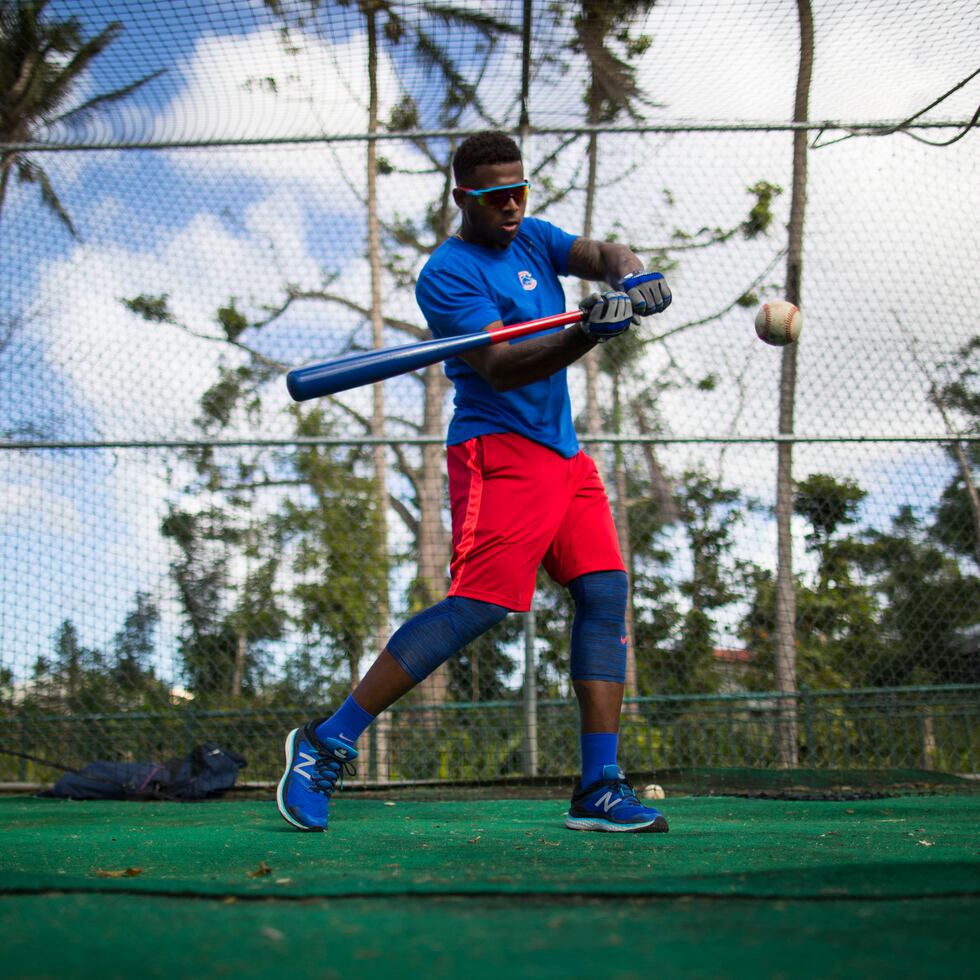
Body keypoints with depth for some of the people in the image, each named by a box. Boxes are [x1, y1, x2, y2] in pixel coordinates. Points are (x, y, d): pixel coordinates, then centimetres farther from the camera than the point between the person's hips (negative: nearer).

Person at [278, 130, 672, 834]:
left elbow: (603, 255, 2)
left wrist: (631, 276, -23)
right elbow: (499, 368, -21)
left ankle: (599, 788, -3)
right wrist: (588, 334, -36)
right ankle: (327, 744, -13)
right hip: (499, 452, -8)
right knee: (478, 605, -19)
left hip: (565, 453, 8)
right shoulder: (446, 274, -9)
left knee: (606, 592, -3)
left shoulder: (532, 239, 16)